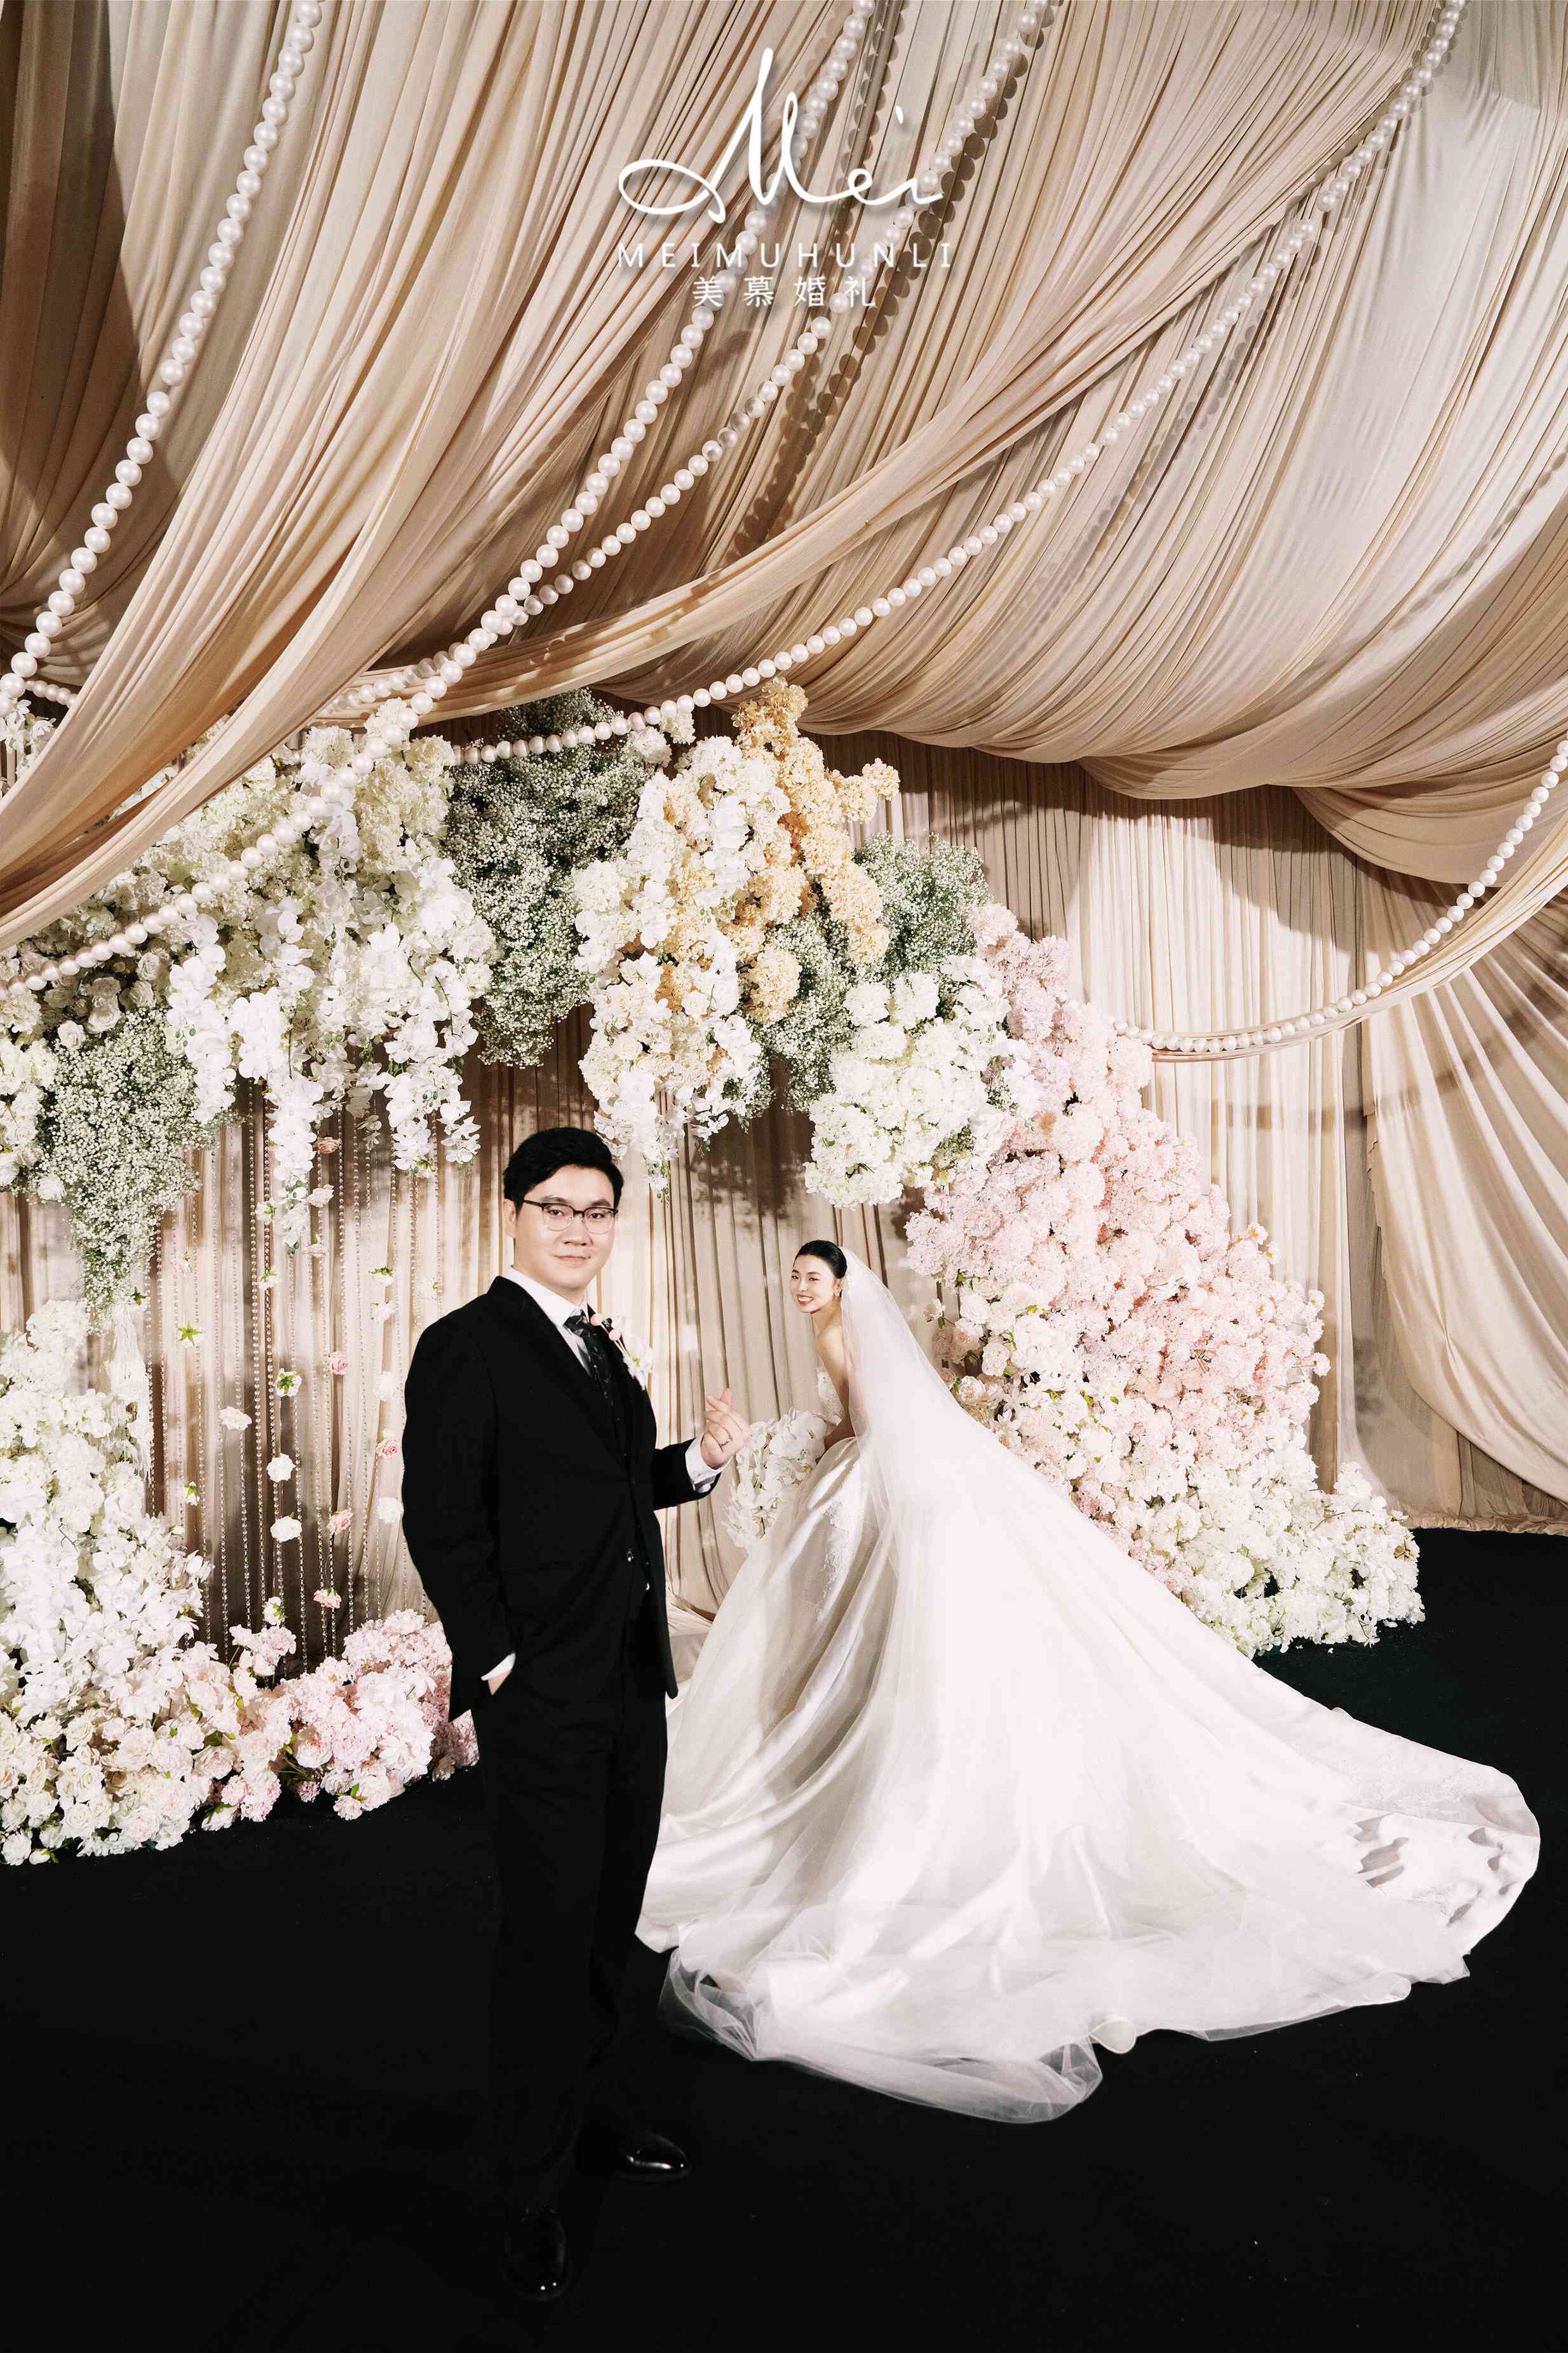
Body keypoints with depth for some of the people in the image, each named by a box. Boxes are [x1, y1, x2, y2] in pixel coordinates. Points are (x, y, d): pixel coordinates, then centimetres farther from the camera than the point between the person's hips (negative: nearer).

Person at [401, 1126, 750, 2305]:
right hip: (542, 1700, -8)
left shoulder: (602, 1349, 12)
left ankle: (596, 2103, 41)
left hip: (633, 1686, 8)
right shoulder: (468, 1345, -13)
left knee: (613, 1920, 20)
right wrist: (497, 1661, -16)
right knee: (551, 1938, 3)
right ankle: (533, 2191, 20)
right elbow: (441, 1518, -15)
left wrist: (702, 1460, -1)